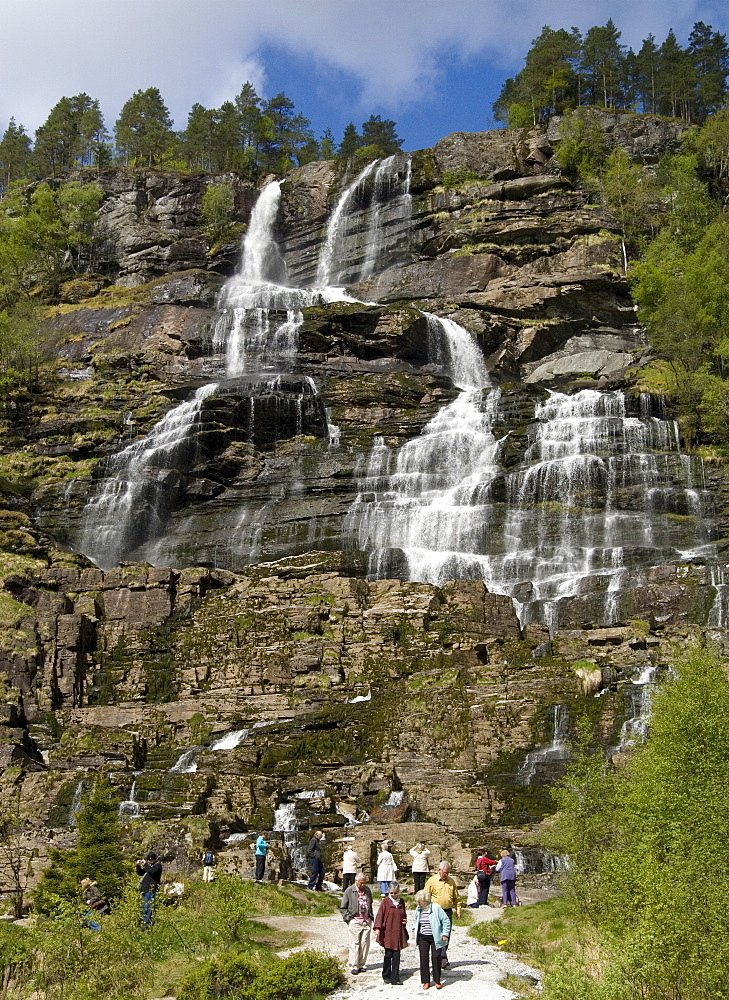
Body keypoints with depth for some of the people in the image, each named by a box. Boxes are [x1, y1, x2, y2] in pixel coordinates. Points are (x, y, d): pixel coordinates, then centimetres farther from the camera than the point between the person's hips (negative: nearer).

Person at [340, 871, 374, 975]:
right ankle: (354, 966, 3)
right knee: (355, 944, -4)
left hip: (367, 921, 4)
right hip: (355, 921, -4)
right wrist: (348, 917, -5)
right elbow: (342, 908, 4)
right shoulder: (349, 891, -2)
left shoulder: (368, 890, 10)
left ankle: (361, 965, 14)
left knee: (365, 943, 4)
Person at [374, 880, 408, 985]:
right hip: (388, 933, -4)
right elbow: (380, 915, -9)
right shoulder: (385, 901, -4)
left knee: (396, 955, 1)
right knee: (388, 954, 0)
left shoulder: (401, 902, 11)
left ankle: (395, 978, 6)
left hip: (398, 933, 4)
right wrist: (377, 928, -20)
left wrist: (405, 920, 3)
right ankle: (386, 976, 17)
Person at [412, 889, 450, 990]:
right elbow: (415, 920, 25)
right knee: (424, 958, 1)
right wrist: (414, 929, 13)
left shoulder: (436, 907, -15)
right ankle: (426, 981, 11)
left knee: (436, 957, -3)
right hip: (423, 938, 4)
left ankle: (437, 981, 12)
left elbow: (446, 920, -8)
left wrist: (445, 934, -9)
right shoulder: (418, 909, 2)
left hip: (435, 938, -4)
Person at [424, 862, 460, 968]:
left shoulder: (451, 881, 11)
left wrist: (458, 909, 13)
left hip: (448, 911, 4)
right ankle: (443, 958, -9)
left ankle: (441, 957, 14)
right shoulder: (432, 881, -2)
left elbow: (456, 897, 21)